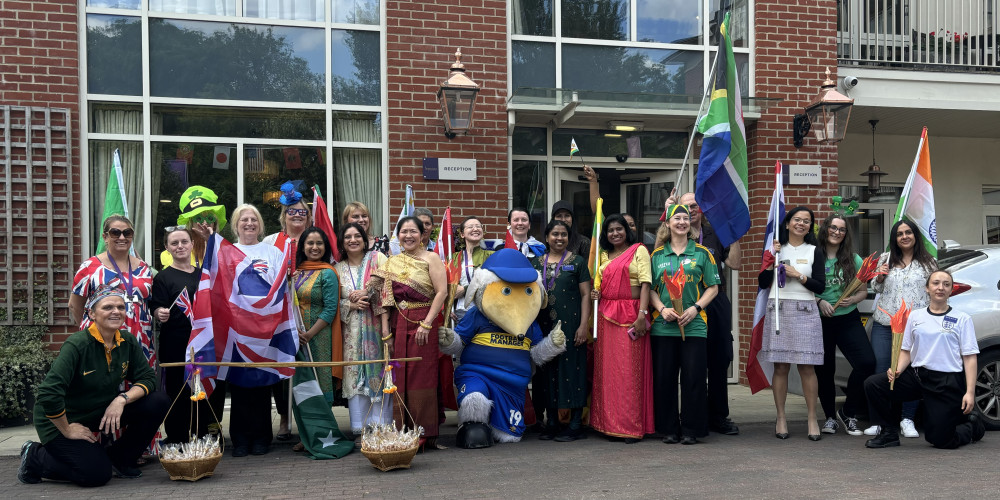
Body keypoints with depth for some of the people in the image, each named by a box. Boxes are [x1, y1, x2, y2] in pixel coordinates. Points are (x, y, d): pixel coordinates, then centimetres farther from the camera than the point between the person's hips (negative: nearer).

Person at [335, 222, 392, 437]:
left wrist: (367, 293, -14)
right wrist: (351, 304, -9)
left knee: (378, 372, -4)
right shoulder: (338, 268, 12)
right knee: (354, 374, 1)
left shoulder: (377, 258, 5)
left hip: (376, 325, -2)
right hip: (352, 331, 3)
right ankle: (360, 428, 9)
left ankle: (381, 426, 3)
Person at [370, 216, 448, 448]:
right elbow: (385, 296, 12)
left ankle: (425, 433, 2)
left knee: (423, 377, -5)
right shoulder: (392, 262, 15)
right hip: (398, 325, 4)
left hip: (424, 323, -4)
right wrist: (385, 327, 3)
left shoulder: (430, 258, 1)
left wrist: (427, 323, -15)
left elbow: (442, 291, -9)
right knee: (399, 378, 3)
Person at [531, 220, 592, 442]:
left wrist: (584, 325, -11)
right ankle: (551, 421, 16)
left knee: (571, 368, -3)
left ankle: (576, 423, 3)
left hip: (570, 324, -4)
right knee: (547, 371, 7)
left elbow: (585, 295, -2)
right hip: (543, 326, 4)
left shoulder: (577, 261, 2)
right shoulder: (537, 263, 12)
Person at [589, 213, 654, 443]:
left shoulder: (639, 250, 2)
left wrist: (642, 314, -17)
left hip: (630, 315, -5)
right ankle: (609, 423, 14)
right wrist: (596, 295, 4)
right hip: (606, 315, 5)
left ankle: (632, 426, 0)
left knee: (630, 369, -5)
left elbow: (645, 283, -7)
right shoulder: (604, 256, 18)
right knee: (607, 368, 5)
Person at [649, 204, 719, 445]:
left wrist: (695, 308, -9)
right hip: (663, 326, 1)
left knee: (693, 378, -1)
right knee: (664, 377, 3)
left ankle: (691, 429, 10)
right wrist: (662, 309, -8)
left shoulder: (702, 253, 7)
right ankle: (668, 429, 15)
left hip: (694, 326, -1)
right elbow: (650, 289, 9)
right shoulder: (657, 255, 11)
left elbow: (713, 287, 5)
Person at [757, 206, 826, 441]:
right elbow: (762, 283, 6)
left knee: (806, 367, -3)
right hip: (778, 310, 1)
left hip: (805, 312, -1)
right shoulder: (776, 248, 11)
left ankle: (812, 419, 6)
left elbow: (821, 286, 2)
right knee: (780, 366, 1)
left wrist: (798, 275, -9)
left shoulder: (814, 251, 8)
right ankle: (781, 418, 9)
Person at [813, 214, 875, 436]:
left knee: (867, 362, -14)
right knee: (824, 370, 5)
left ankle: (848, 413, 4)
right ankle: (830, 417, 24)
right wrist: (819, 301, -16)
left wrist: (853, 299, -9)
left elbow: (863, 291, 11)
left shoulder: (853, 259, 6)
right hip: (820, 320, -2)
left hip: (848, 319, 2)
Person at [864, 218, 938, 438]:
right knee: (881, 371, 1)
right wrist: (879, 277, -2)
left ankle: (908, 420, 9)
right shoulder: (885, 259, 11)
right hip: (884, 323, 2)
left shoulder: (927, 262, 7)